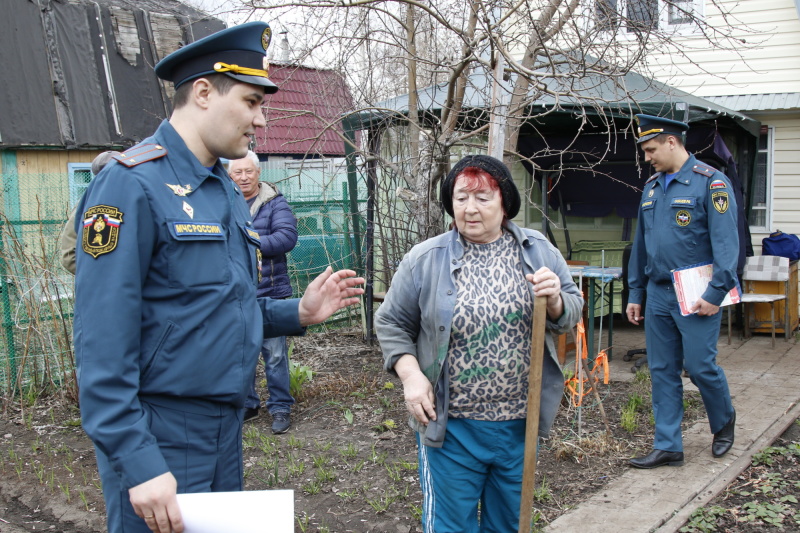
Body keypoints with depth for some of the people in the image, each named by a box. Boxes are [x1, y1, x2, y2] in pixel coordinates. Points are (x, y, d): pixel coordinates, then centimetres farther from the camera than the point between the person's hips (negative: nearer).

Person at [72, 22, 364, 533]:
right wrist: (137, 463, -23)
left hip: (226, 429, 8)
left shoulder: (229, 192, 10)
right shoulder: (133, 184, -16)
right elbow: (103, 344, -21)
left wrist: (298, 313, 1)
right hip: (157, 437, -8)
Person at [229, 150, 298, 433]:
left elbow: (287, 237, -15)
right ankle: (247, 404, 29)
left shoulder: (275, 203, -3)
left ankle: (280, 408, 14)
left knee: (275, 354, 2)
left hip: (269, 292, -4)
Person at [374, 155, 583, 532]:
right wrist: (411, 376, -12)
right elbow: (391, 323, 1)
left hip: (520, 422, 3)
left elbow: (571, 314, 6)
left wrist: (555, 298, -15)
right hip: (450, 425, -2)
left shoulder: (538, 251, 1)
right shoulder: (425, 259, -6)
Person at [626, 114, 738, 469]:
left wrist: (716, 293, -19)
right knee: (662, 371, 7)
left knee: (700, 366, -1)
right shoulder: (651, 187, 12)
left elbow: (726, 243, -13)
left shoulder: (710, 183, -9)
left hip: (696, 296, -6)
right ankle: (667, 447, 15)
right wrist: (635, 293, 15)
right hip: (658, 295, 6)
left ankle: (724, 421, 29)